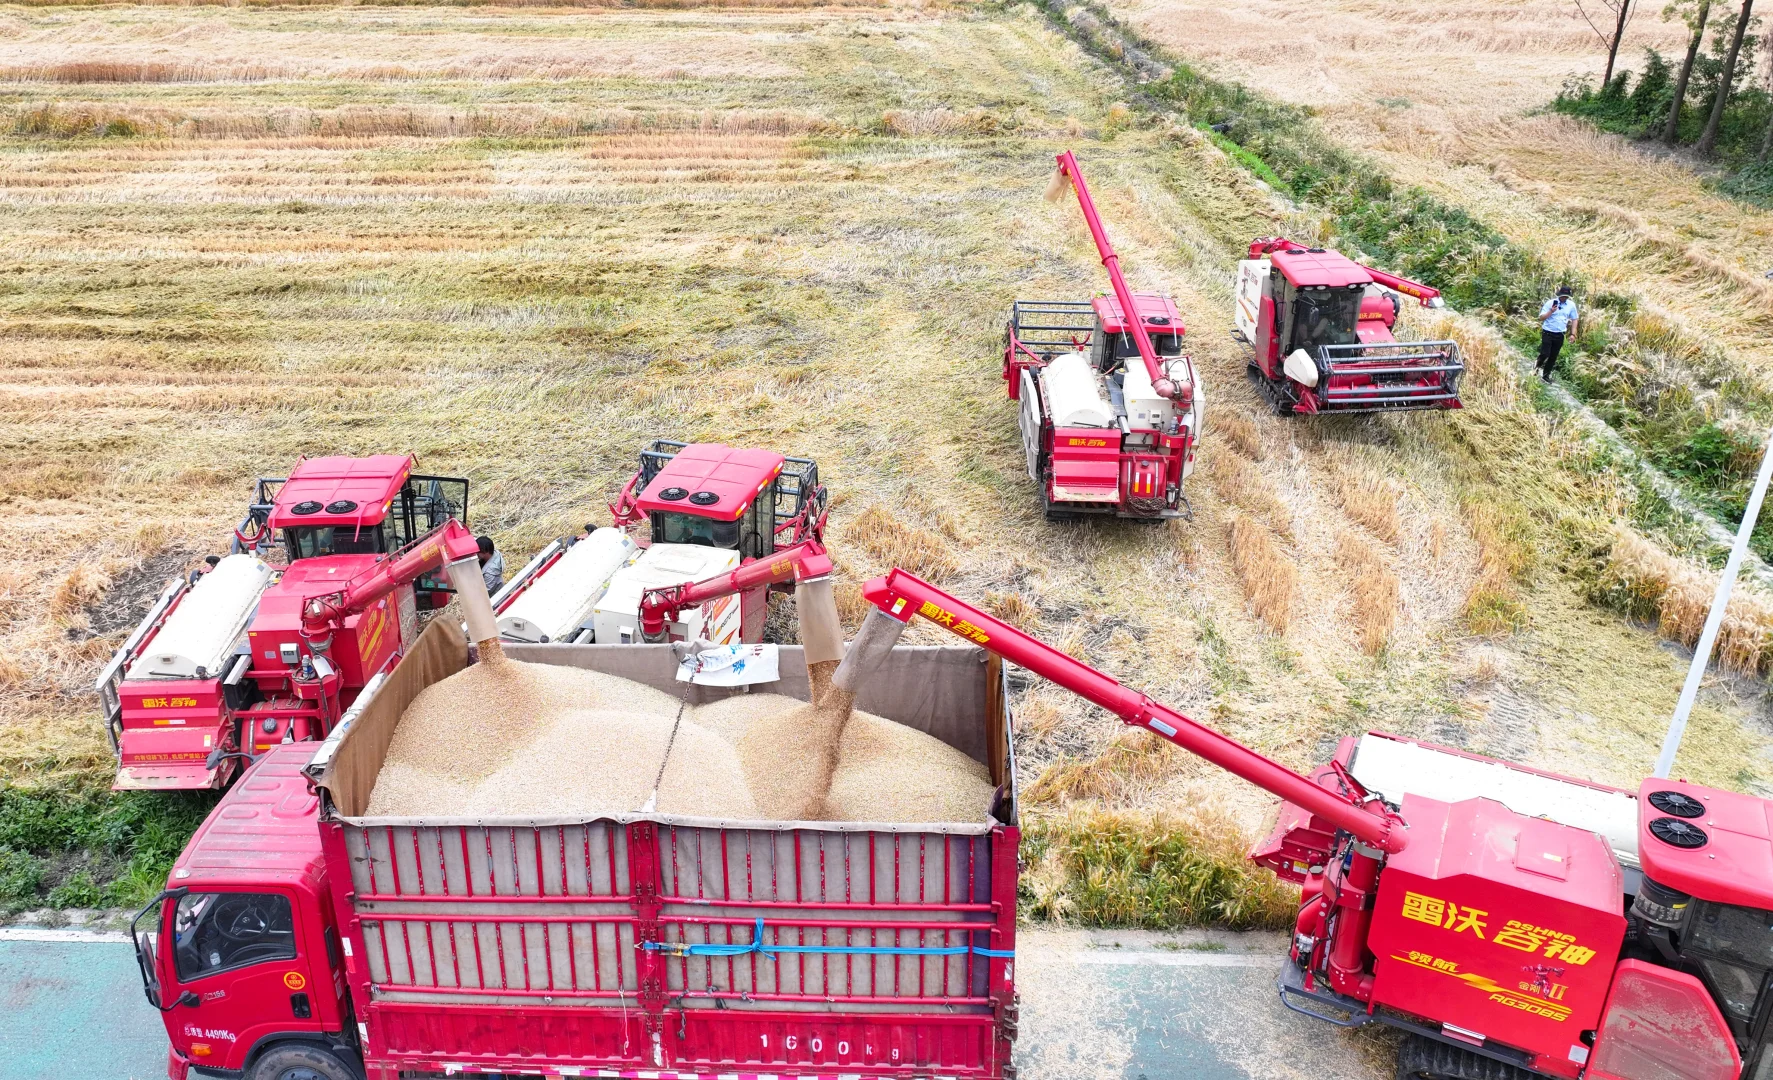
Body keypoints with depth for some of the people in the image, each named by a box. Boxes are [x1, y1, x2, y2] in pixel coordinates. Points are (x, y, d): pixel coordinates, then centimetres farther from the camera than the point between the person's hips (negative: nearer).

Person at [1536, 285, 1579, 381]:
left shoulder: (1571, 305, 2)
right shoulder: (1550, 303, -8)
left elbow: (1574, 319, 11)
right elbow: (1541, 318, -8)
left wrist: (1573, 334, 4)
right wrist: (1551, 311, -23)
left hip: (1560, 335, 3)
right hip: (1548, 333, -3)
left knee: (1553, 357, 7)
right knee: (1545, 354, -10)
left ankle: (1546, 375, 19)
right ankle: (1536, 369, 15)